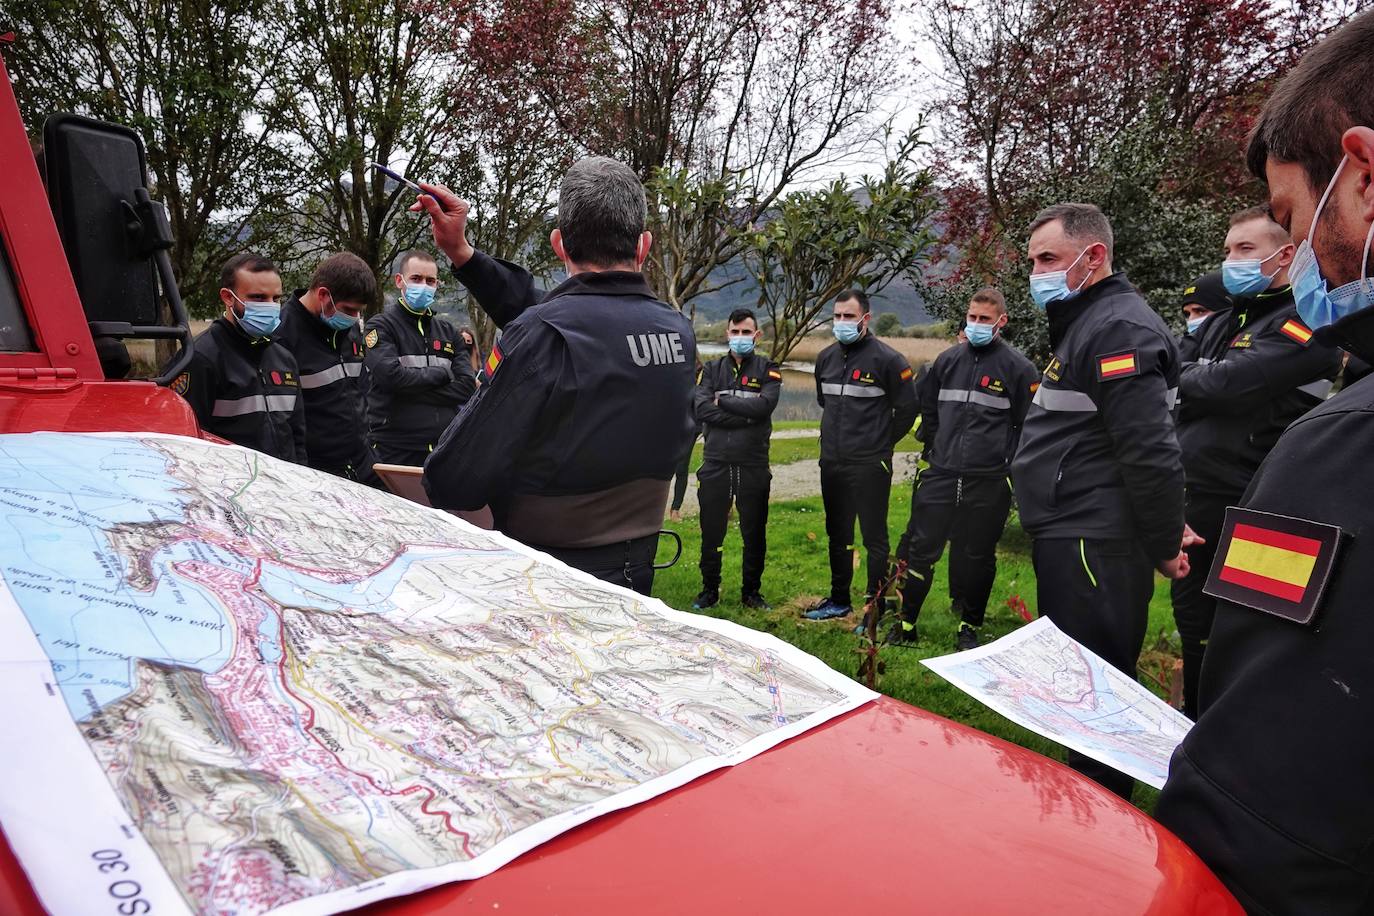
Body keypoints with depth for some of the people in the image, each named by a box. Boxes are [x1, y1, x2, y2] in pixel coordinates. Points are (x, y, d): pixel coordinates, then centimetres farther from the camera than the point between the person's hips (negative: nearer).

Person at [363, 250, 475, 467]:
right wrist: (441, 374, -5)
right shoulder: (381, 325, 2)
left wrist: (415, 390, -9)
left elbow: (468, 386, 1)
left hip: (445, 448, 4)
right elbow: (390, 375, -16)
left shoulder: (448, 332, 15)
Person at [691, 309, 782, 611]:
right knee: (711, 532, 8)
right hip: (715, 464, 1)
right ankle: (709, 590, 23)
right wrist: (744, 416, -14)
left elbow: (764, 406, -14)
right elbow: (701, 409, -7)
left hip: (754, 465, -1)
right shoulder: (712, 369, 9)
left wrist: (723, 400, -8)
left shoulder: (767, 369, 5)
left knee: (754, 534, 7)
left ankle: (751, 591, 23)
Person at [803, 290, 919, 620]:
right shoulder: (826, 357, 10)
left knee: (874, 537, 0)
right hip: (831, 462, 7)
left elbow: (907, 408, -3)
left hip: (870, 465, -6)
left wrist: (881, 442, 4)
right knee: (837, 535, 15)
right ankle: (839, 600, 28)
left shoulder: (887, 359, -9)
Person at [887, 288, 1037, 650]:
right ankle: (906, 622, 14)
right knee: (919, 548, 3)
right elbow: (923, 403, 22)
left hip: (988, 481, -3)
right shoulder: (949, 359, 9)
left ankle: (969, 627, 23)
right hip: (940, 474, 3)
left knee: (977, 557, 8)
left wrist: (1005, 462, -1)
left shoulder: (1017, 366, -2)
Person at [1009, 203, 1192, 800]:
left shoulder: (1119, 328, -16)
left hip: (1095, 549, -11)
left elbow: (1151, 453, -22)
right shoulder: (1081, 323, 18)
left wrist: (1165, 546, -14)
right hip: (1069, 542, 11)